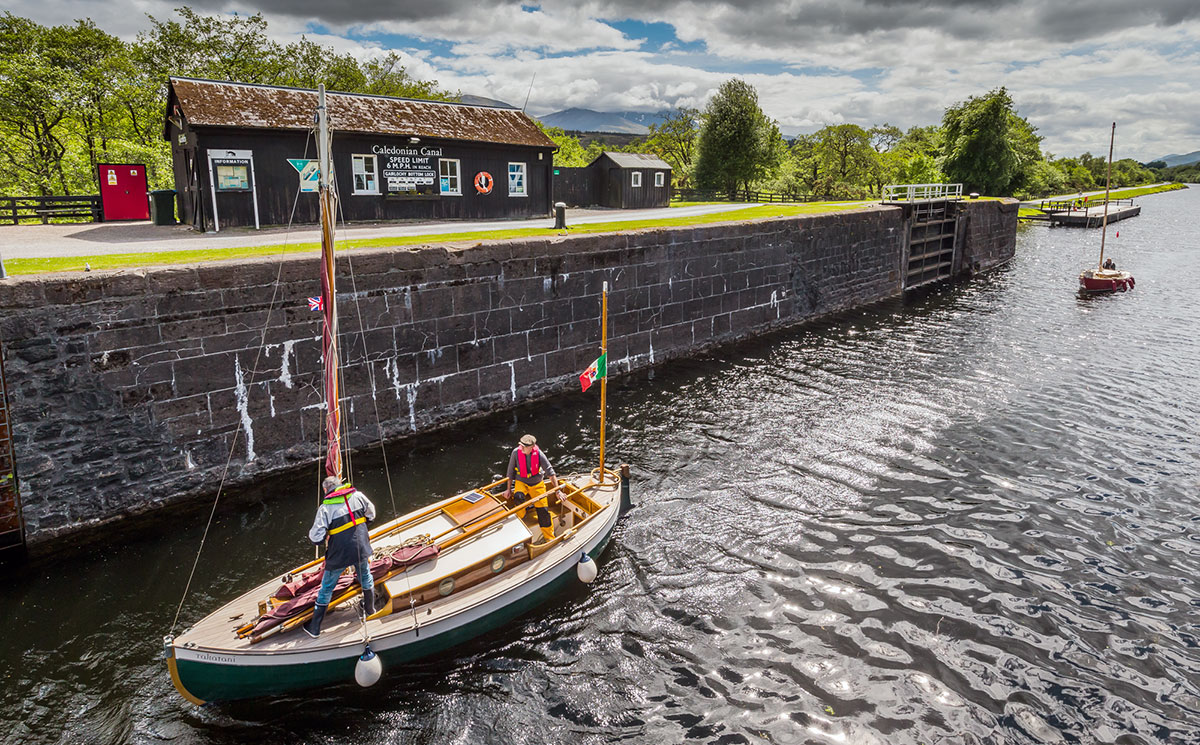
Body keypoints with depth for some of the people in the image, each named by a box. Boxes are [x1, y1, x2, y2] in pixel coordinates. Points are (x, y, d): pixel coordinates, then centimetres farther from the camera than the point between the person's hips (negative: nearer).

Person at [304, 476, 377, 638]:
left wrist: (311, 533, 5)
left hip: (339, 555, -3)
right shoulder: (358, 496, -5)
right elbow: (371, 515, 9)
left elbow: (316, 538, -18)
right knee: (365, 576, 29)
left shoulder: (325, 508, -16)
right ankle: (370, 608, 49)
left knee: (326, 589, 14)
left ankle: (314, 628, 26)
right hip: (361, 550, 3)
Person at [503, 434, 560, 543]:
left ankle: (550, 538, 10)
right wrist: (509, 489, 1)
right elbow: (511, 472, -4)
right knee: (519, 496, -33)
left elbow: (550, 472, -17)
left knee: (543, 510, -5)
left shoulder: (538, 454, -20)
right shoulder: (516, 452, -18)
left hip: (537, 484, 0)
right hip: (521, 482, 0)